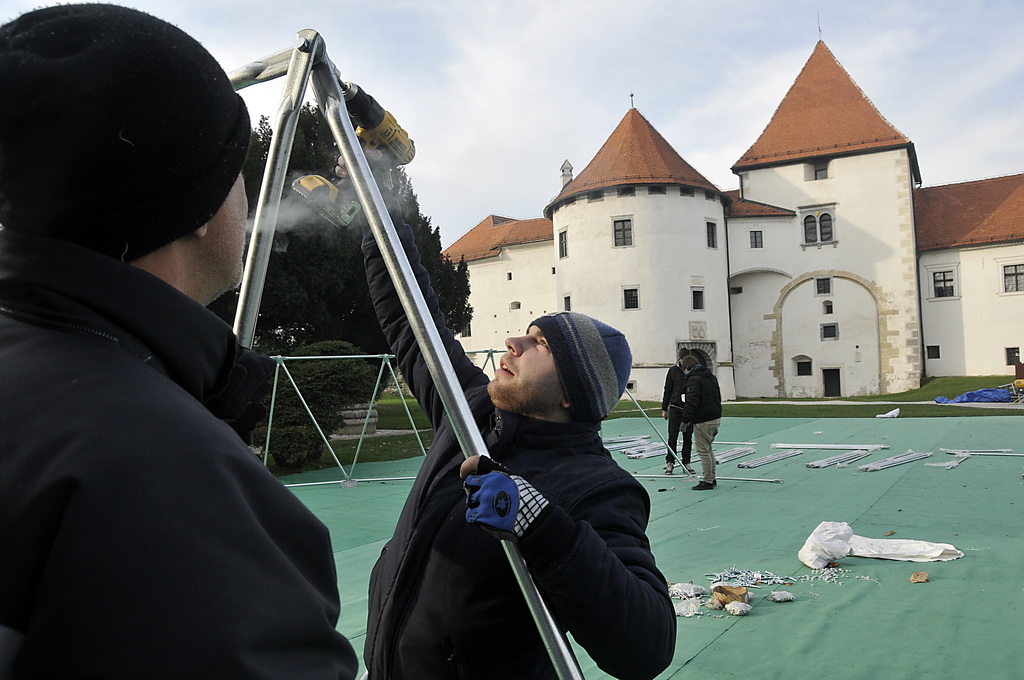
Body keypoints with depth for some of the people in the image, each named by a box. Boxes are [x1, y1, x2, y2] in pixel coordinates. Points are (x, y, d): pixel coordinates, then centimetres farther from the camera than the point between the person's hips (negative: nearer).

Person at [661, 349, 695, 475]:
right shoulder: (673, 370, 0)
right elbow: (667, 390, 3)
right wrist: (664, 409, 2)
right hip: (675, 407, -1)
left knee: (688, 437, 7)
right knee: (672, 436, -1)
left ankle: (686, 463, 17)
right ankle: (670, 463, 9)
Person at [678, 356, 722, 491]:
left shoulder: (693, 380, -14)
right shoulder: (711, 377, 15)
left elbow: (691, 402, -21)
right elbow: (718, 397, 22)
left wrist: (685, 419, -17)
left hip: (703, 421, -9)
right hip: (716, 417, 9)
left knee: (703, 450, -2)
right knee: (708, 449, 20)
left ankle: (707, 481, 2)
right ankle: (711, 478, 26)